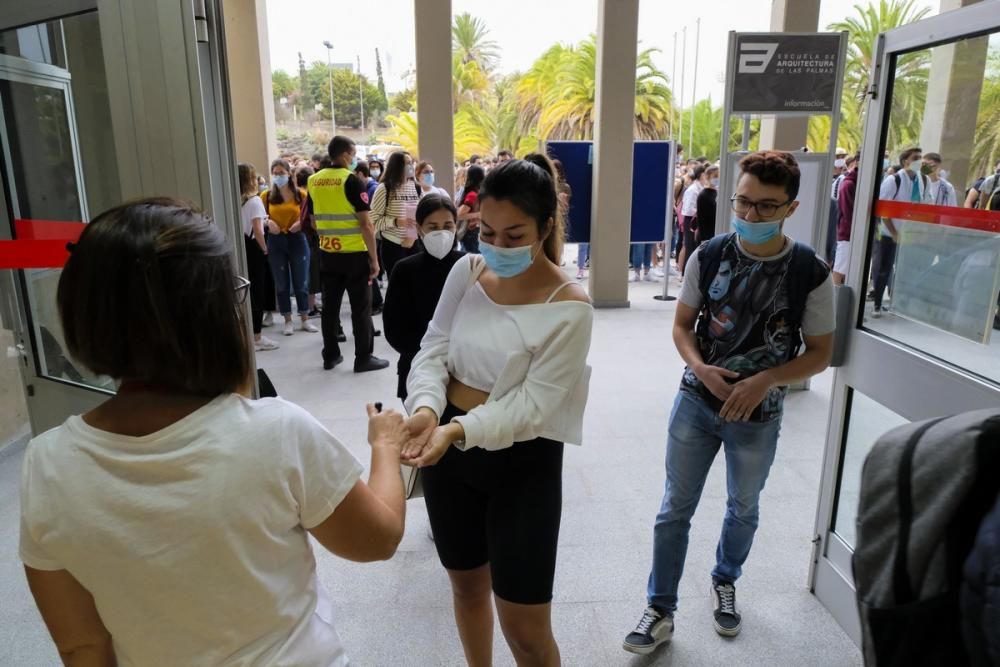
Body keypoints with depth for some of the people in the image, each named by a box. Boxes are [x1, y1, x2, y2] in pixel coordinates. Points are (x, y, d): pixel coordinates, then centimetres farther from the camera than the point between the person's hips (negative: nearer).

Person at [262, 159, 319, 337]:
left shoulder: (301, 194, 1)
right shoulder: (266, 196, 2)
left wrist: (301, 223, -16)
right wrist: (268, 222, -16)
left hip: (297, 240, 0)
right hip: (276, 242, 0)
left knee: (301, 282, 7)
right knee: (282, 283, 6)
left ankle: (305, 320, 19)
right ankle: (288, 321, 17)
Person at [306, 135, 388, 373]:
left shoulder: (314, 181, 6)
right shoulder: (352, 180, -12)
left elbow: (313, 221, 13)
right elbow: (365, 224, -15)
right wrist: (374, 258, -9)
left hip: (327, 253, 6)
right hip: (355, 253, -6)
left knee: (330, 305, 12)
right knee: (360, 307, 2)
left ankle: (330, 355, 20)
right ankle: (364, 358, 7)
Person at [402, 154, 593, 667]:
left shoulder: (569, 307, -18)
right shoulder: (467, 271, -3)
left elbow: (531, 405, -21)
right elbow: (433, 350, -5)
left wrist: (459, 430, -37)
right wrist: (427, 407, -26)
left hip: (523, 465, -4)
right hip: (450, 450, 5)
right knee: (466, 585, 25)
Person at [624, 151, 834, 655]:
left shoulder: (810, 274, -14)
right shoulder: (708, 256, -9)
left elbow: (820, 353, -6)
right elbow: (682, 325, 0)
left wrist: (765, 381, -21)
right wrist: (700, 368, -19)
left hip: (758, 416, 0)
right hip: (695, 402, 1)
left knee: (743, 508, 21)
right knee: (675, 508, 8)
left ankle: (724, 582, 50)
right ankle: (660, 610, 24)